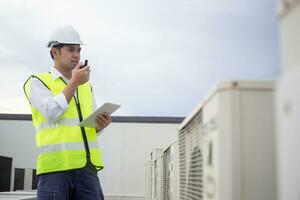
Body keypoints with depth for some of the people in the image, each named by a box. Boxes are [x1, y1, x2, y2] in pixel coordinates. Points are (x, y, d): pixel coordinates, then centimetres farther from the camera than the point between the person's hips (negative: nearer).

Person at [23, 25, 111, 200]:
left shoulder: (86, 86, 20)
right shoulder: (37, 82, 5)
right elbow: (52, 113, -12)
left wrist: (101, 124, -6)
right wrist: (74, 82, -7)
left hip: (86, 165, 5)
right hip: (55, 165, -4)